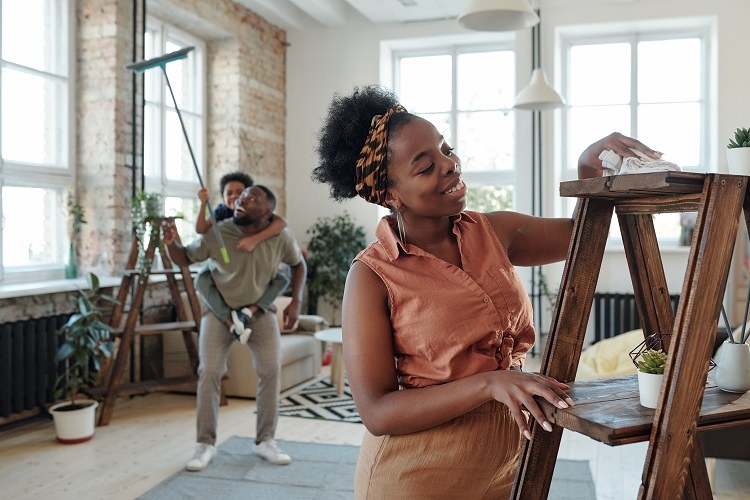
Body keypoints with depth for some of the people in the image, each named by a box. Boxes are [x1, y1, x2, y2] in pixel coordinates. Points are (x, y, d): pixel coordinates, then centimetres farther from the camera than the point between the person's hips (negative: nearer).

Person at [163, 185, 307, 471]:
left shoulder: (280, 237, -15)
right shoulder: (217, 233, -17)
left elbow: (298, 264, 4)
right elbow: (185, 258, -5)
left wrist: (296, 302, -5)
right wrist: (170, 243, -27)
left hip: (260, 311, 1)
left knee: (271, 370, -11)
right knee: (209, 372, -12)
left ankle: (265, 441, 6)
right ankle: (206, 443, 3)